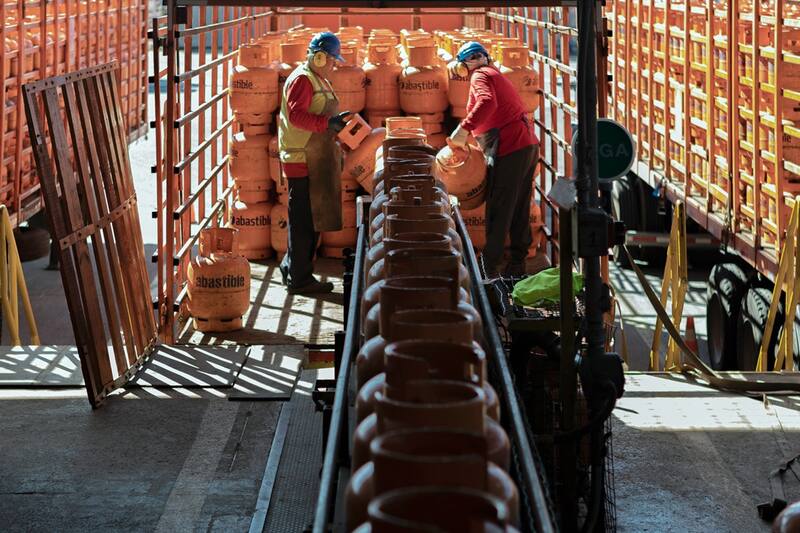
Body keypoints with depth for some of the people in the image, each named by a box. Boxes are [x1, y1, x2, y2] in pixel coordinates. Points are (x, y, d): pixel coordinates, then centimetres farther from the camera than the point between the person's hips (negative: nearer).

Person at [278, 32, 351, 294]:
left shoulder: (320, 80, 18)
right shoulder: (301, 79, -14)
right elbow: (296, 115, -26)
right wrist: (327, 123, -31)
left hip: (316, 160, 10)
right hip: (302, 161, -10)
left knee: (311, 219, 15)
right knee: (303, 221, -5)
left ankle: (291, 269, 25)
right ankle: (299, 279, 1)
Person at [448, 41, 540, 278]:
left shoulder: (480, 76, -4)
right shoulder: (495, 75, 25)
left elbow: (487, 102, -26)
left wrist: (463, 129, -30)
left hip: (508, 151, -9)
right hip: (528, 145, 9)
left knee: (498, 214, -5)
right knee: (519, 211, 14)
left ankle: (489, 270, -3)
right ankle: (517, 265, 21)